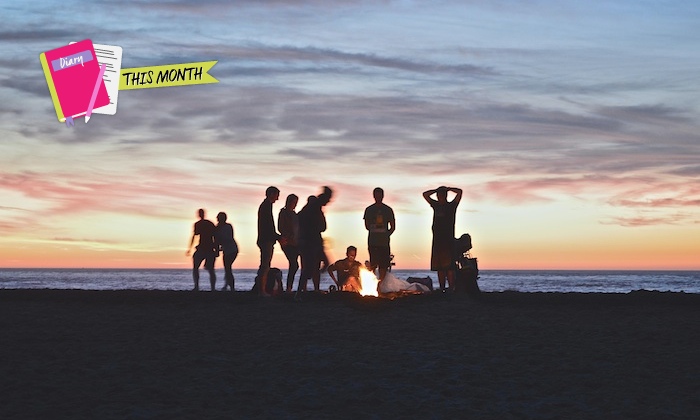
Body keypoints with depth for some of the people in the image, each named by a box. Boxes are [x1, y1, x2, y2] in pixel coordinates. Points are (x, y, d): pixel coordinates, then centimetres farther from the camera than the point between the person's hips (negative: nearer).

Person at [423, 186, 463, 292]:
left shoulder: (451, 206, 4)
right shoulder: (436, 205, 17)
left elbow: (459, 192, -5)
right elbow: (425, 194, 25)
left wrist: (447, 189, 7)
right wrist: (436, 190, 18)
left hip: (448, 240, -5)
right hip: (437, 240, 5)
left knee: (449, 267, -13)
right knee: (439, 267, 3)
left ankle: (451, 289, -17)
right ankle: (442, 289, 5)